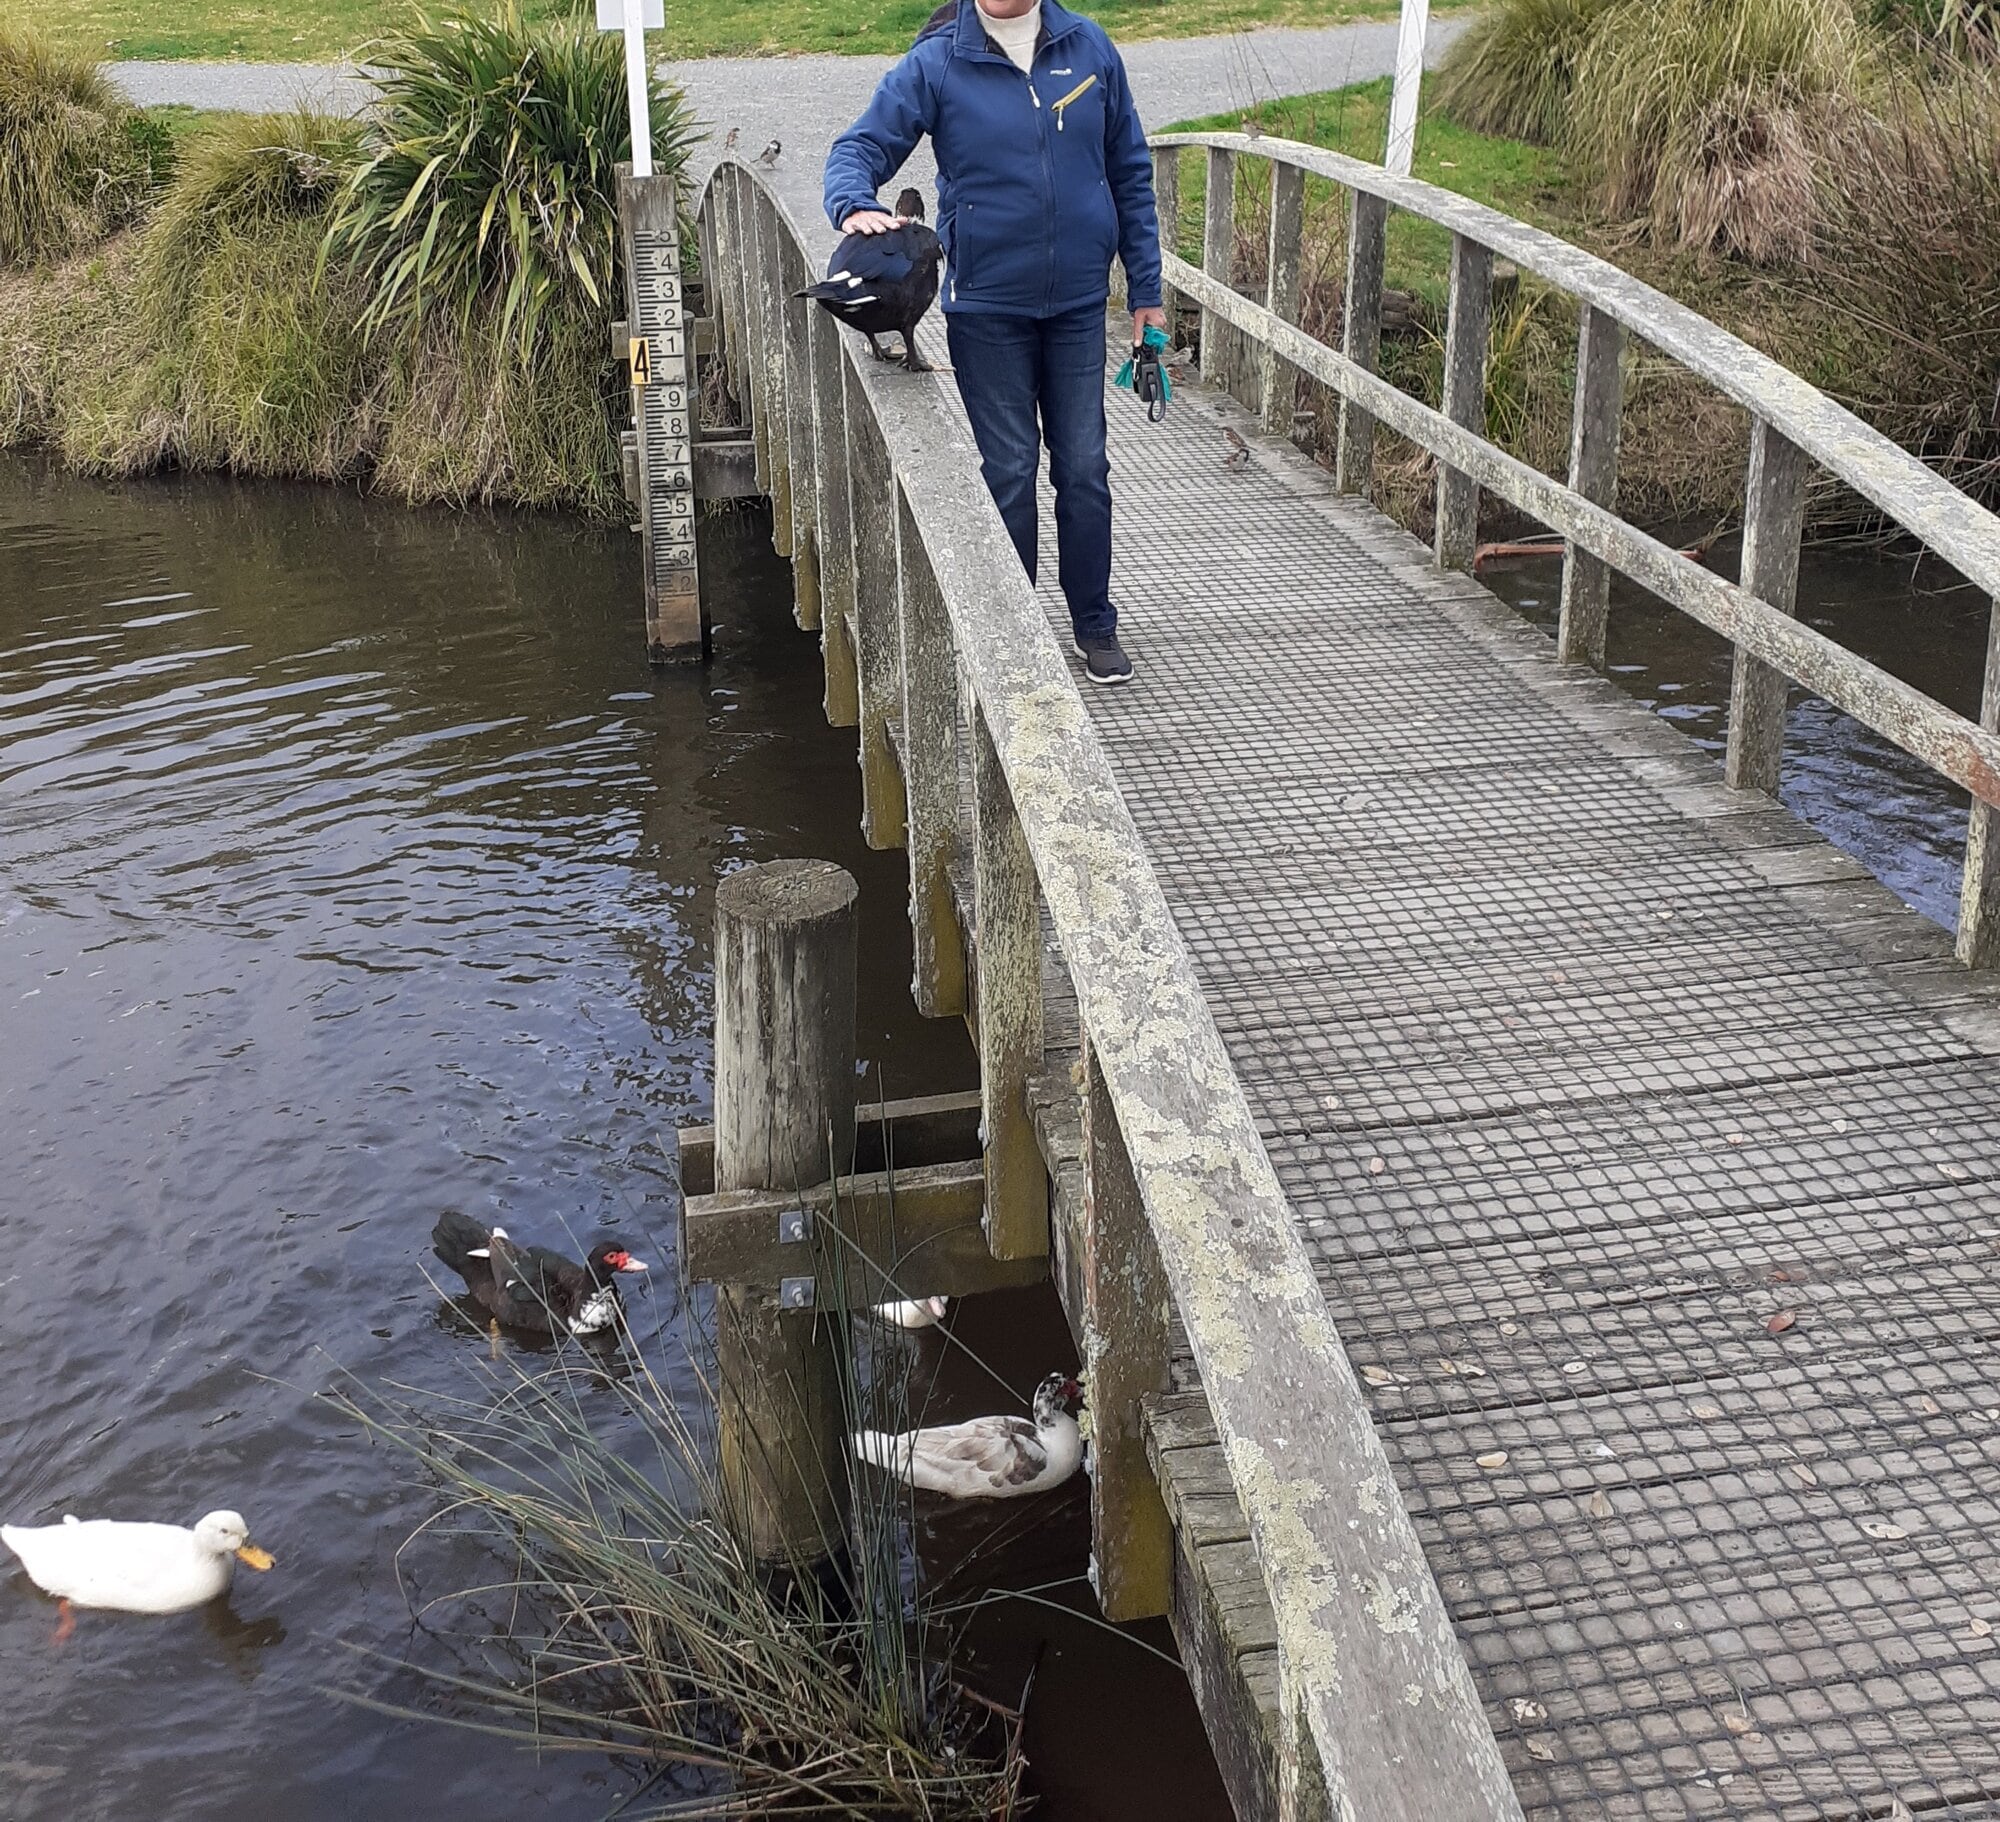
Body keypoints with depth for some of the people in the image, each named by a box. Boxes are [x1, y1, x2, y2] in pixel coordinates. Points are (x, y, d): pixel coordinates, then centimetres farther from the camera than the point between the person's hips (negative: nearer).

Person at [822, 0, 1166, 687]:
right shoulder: (937, 63, -5)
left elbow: (1130, 174, 8)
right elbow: (860, 147, -6)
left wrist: (1146, 290, 7)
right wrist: (855, 205, -30)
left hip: (1079, 303, 2)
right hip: (987, 306, -2)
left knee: (1084, 468, 7)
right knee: (1010, 471, 3)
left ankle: (1095, 625, 21)